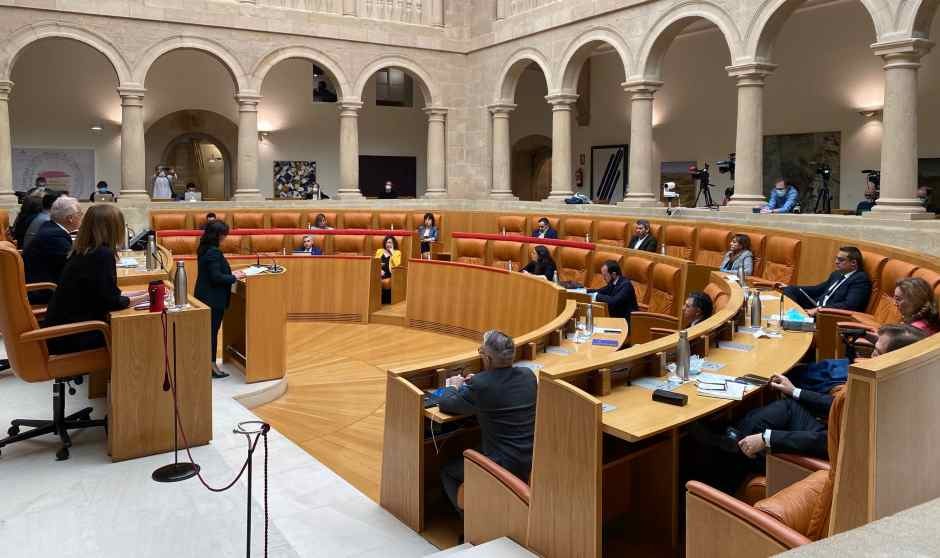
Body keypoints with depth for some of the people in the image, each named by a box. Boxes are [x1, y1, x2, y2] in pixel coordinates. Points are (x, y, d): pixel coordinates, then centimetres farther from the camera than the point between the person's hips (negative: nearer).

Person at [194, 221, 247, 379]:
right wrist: (234, 278, -13)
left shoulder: (204, 248, 7)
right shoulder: (214, 252, -22)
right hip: (213, 298, -9)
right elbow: (216, 277, -24)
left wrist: (230, 274, 10)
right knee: (212, 331, -1)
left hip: (204, 295, 10)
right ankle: (211, 366, 7)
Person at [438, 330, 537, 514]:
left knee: (447, 471, 19)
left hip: (503, 467, -7)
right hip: (533, 462, 7)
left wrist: (453, 386, 15)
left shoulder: (480, 385, -20)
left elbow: (445, 405, -4)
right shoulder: (528, 375, -3)